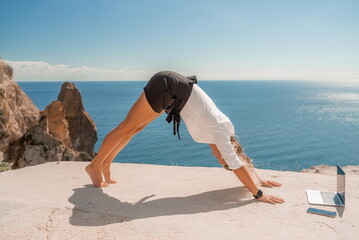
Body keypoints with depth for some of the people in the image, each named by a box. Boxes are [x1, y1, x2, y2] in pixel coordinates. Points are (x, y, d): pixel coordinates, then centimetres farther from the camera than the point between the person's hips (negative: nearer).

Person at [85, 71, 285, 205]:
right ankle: (95, 166, 15)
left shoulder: (224, 129, 5)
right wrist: (258, 194, -17)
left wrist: (257, 180, 19)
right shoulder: (219, 132, -16)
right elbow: (236, 164, -20)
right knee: (127, 128, 1)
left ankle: (105, 164, 27)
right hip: (166, 86, -8)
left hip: (170, 88, 8)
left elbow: (239, 159, 16)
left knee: (134, 128, 14)